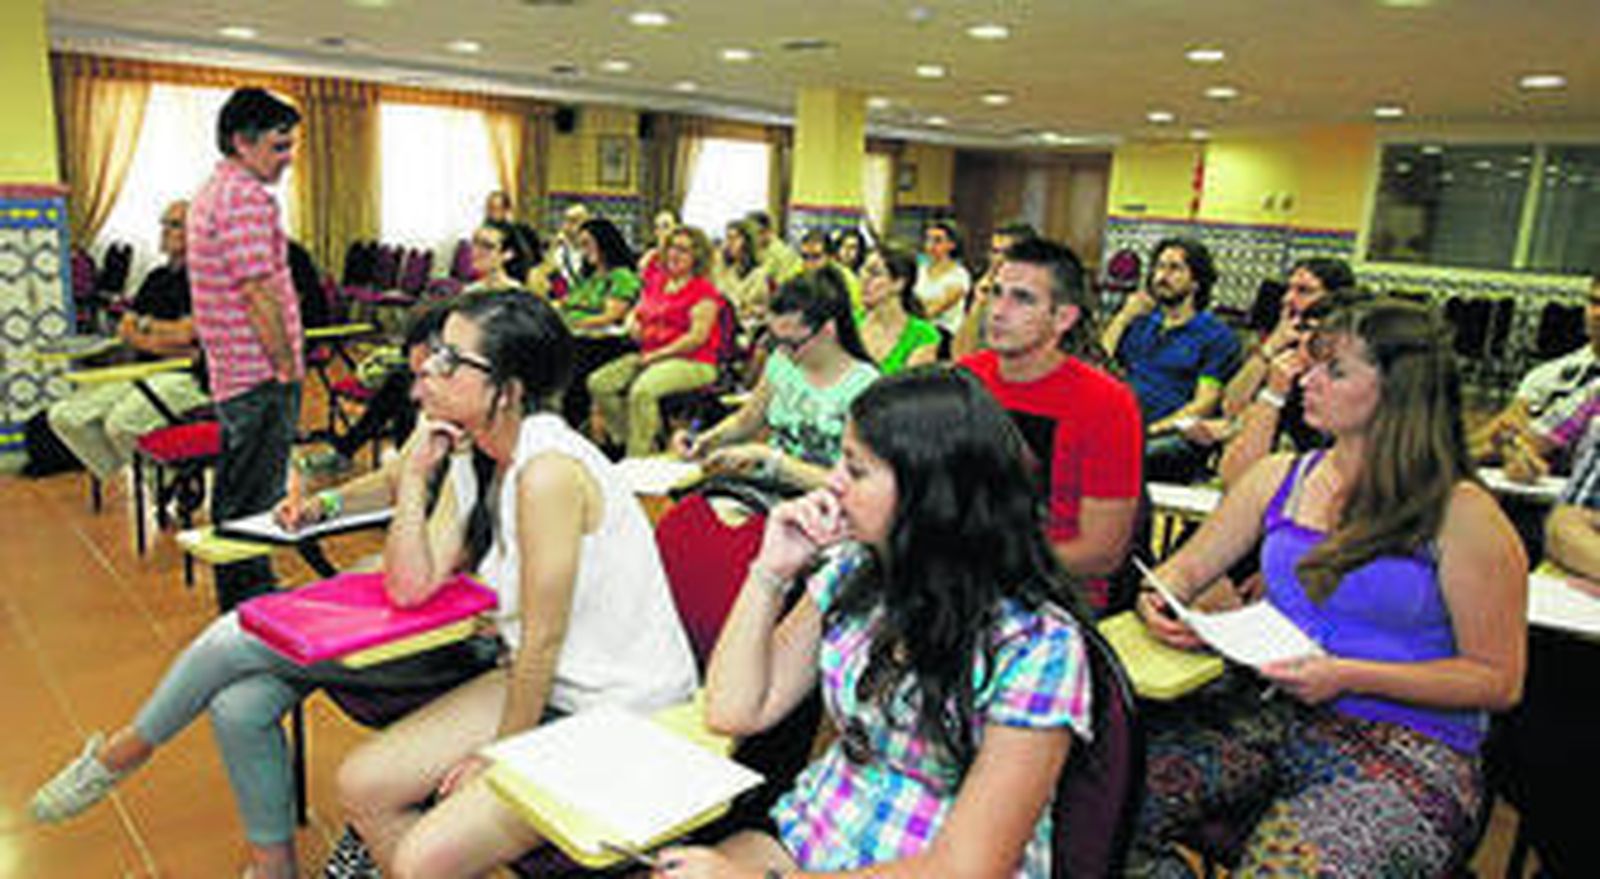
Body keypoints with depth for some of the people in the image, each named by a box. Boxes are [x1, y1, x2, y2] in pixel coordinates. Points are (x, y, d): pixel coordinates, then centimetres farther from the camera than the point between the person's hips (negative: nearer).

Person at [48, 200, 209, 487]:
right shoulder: (156, 278, 18)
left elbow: (184, 333, -16)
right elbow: (125, 330, 11)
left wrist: (146, 325, 2)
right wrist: (164, 346, -8)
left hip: (184, 378, -9)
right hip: (144, 374, 9)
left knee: (121, 423, -31)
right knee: (64, 416, -3)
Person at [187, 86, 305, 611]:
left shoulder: (211, 192, 18)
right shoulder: (248, 196, -16)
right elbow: (260, 293, -21)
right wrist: (289, 367, -14)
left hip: (232, 372, 11)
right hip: (262, 375, -11)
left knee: (235, 493, 17)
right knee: (256, 501, -3)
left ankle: (238, 604, 29)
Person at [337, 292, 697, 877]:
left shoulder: (548, 469, -26)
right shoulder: (485, 461, 4)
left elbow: (543, 642, -20)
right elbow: (410, 586, 4)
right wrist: (416, 471, -4)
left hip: (623, 719, -9)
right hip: (545, 685, 9)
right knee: (362, 785, 7)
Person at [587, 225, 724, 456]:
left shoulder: (704, 290, -6)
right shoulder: (656, 282, 16)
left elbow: (698, 336, -15)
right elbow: (636, 313, 26)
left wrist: (656, 355, -15)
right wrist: (633, 324, 0)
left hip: (693, 363, -8)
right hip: (649, 357, 8)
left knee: (642, 390, -35)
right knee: (599, 383, -11)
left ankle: (638, 459, -26)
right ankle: (626, 441, -5)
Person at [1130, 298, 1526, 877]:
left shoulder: (1461, 514, -5)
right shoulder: (1281, 477, 9)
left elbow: (1498, 681, -4)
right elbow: (1186, 569, 12)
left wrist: (1350, 676, -16)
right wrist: (1160, 603, -12)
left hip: (1406, 746, -3)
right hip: (1268, 714, 4)